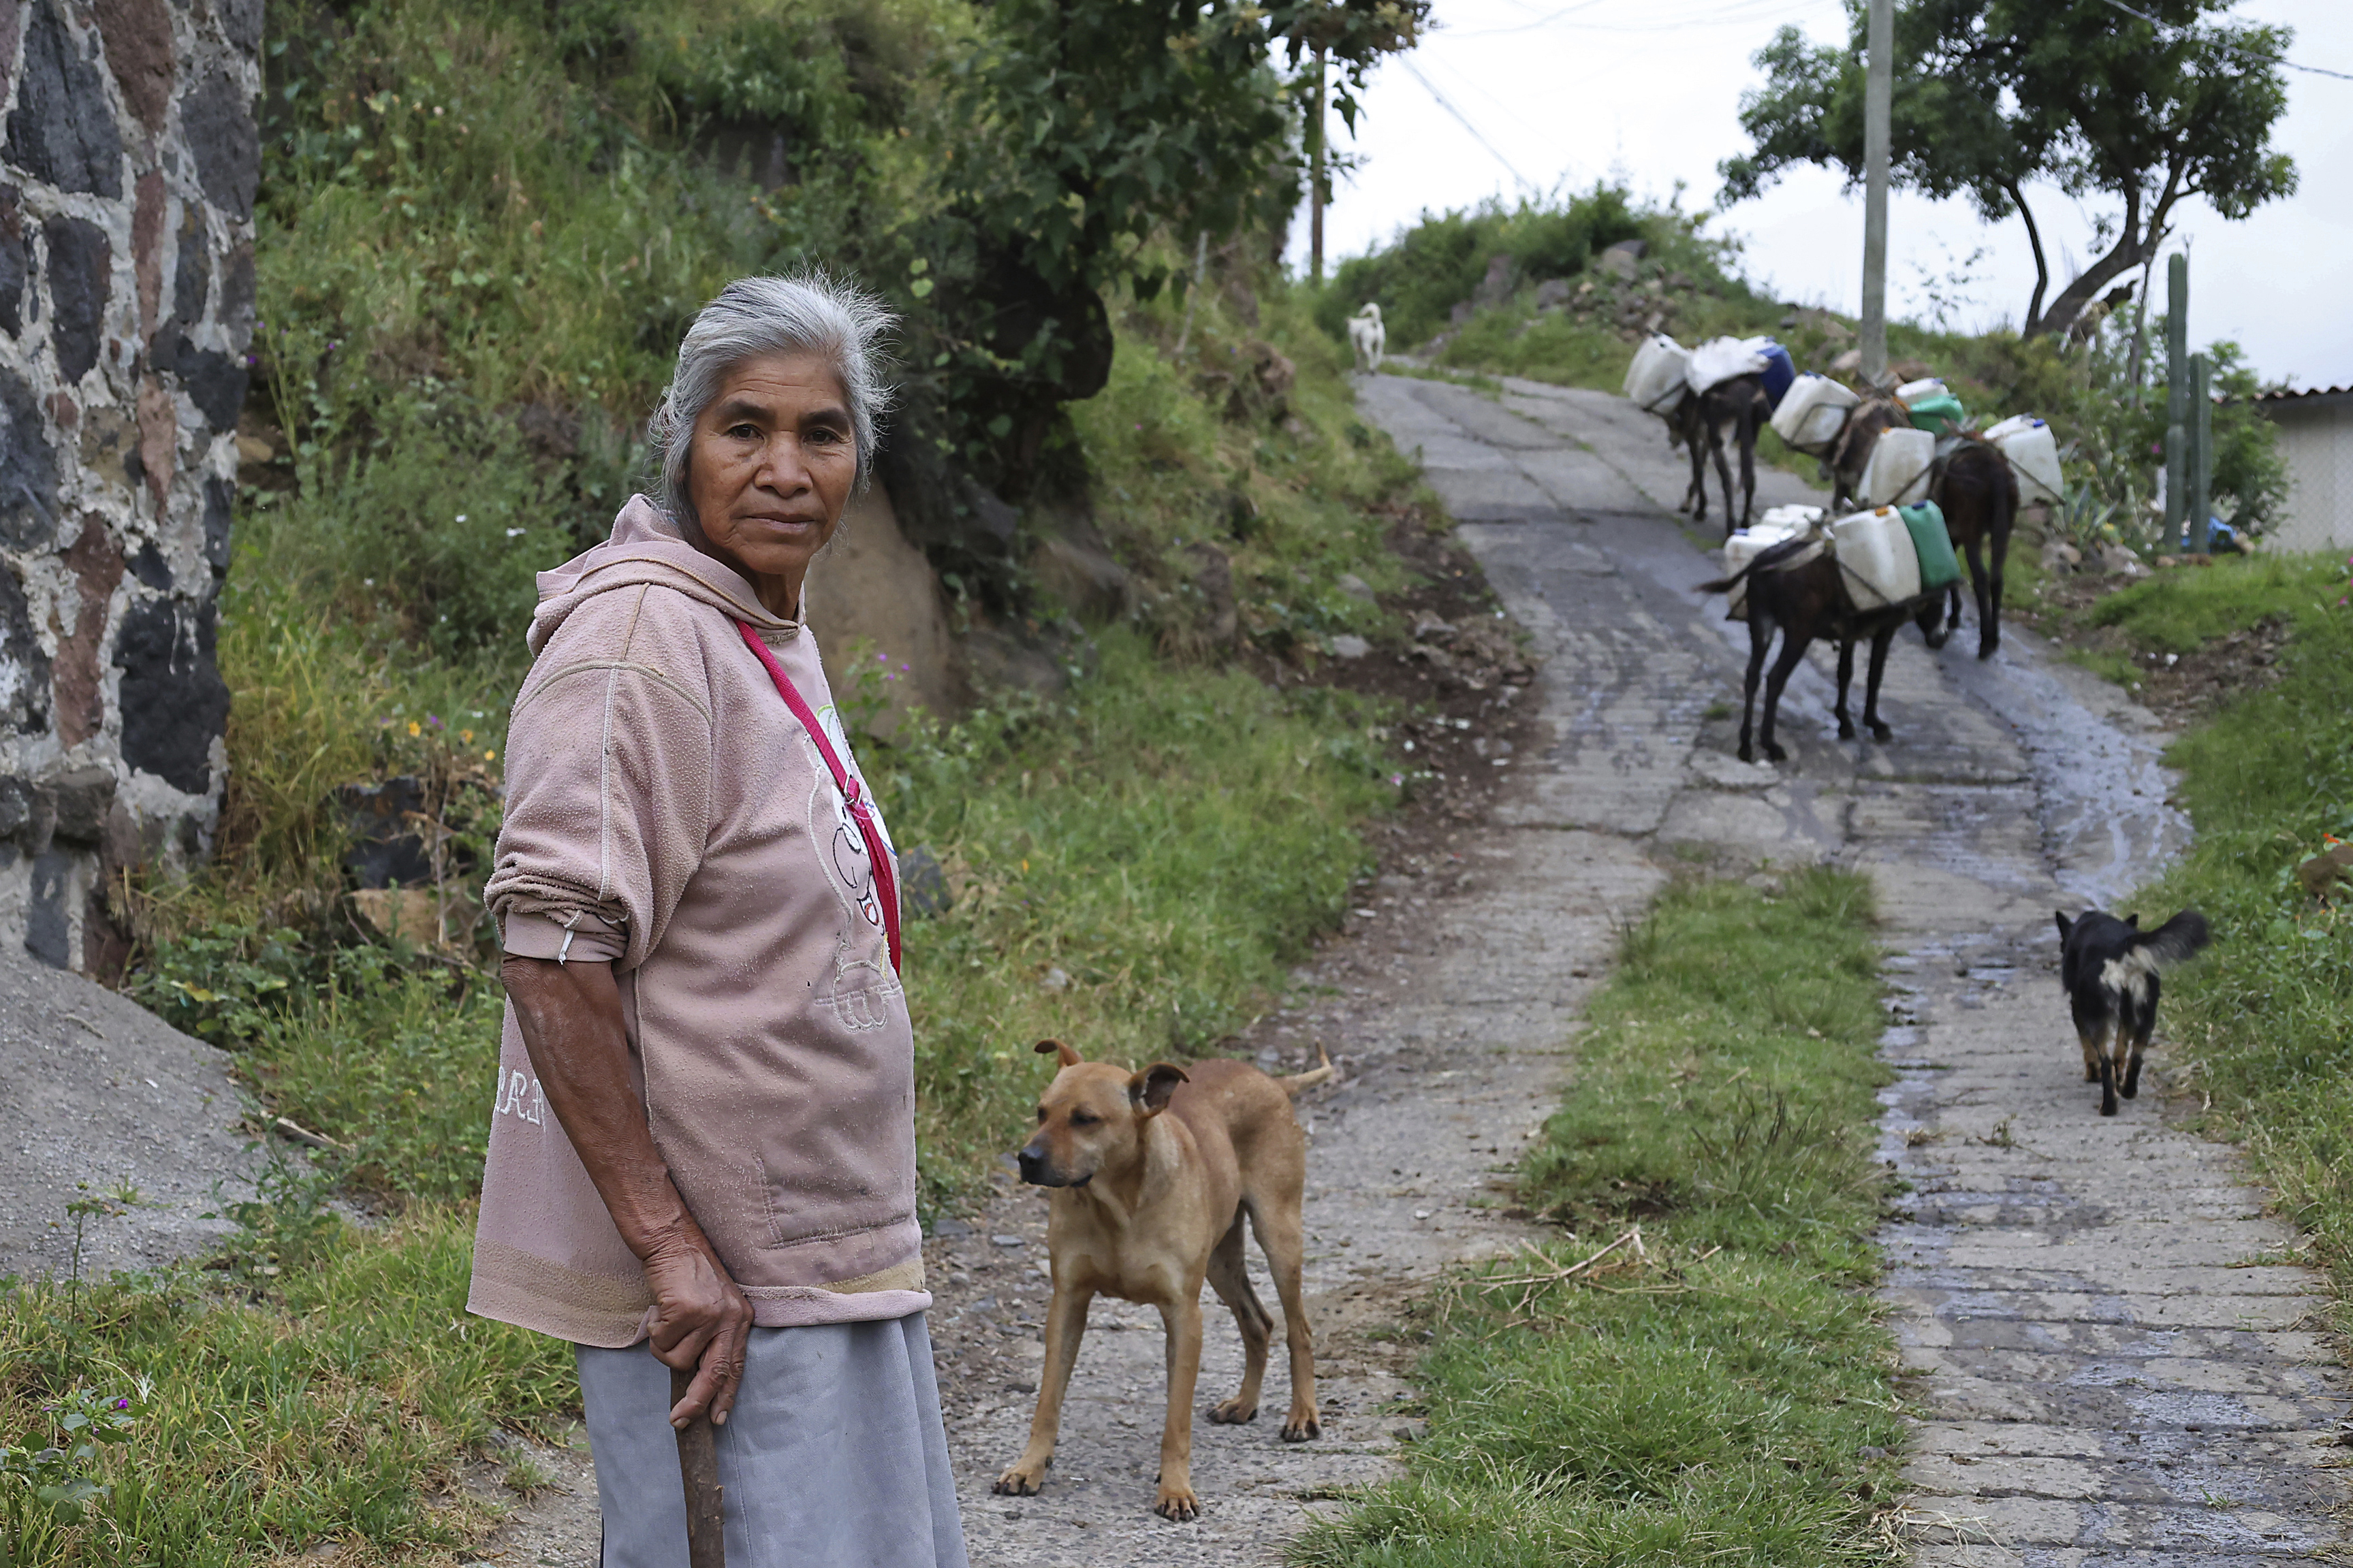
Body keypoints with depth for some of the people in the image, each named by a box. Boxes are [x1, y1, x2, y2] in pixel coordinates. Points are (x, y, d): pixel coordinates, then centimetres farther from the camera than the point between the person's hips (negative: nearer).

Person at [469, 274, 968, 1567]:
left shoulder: (771, 636, 14)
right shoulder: (640, 635, -16)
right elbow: (553, 953, -24)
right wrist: (671, 1246, -25)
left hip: (823, 1254, 10)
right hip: (711, 1278, -10)